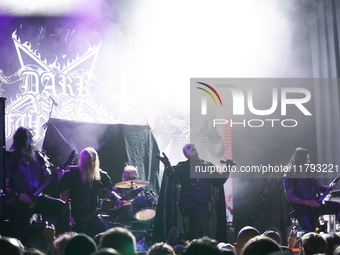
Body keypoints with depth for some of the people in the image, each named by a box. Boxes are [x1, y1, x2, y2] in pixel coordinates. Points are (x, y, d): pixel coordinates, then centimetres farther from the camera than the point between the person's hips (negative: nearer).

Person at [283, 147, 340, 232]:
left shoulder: (308, 173, 11)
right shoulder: (290, 176, -9)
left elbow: (319, 187, 17)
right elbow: (289, 197, -14)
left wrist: (329, 188, -6)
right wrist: (307, 202, -20)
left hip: (315, 205, 6)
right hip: (302, 210, -6)